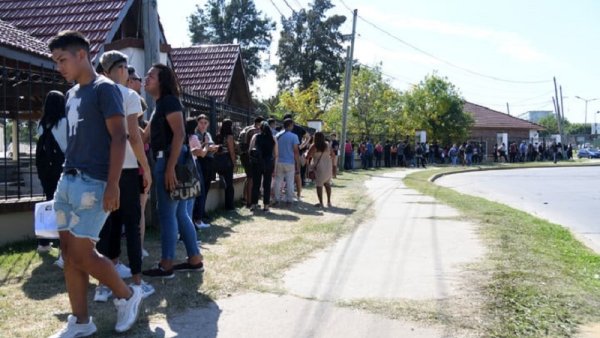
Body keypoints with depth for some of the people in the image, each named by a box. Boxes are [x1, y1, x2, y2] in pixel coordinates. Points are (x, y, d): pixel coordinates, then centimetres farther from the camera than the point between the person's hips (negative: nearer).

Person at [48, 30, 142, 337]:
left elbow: (118, 137, -13)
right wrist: (67, 175, 18)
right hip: (67, 180, 9)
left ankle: (128, 295, 15)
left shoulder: (105, 89, -7)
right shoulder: (71, 94, 18)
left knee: (81, 254, -7)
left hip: (92, 183, -8)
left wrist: (112, 185, -20)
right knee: (69, 253, 8)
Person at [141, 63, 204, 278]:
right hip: (166, 161, 10)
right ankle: (195, 260, 17)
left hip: (170, 160, -10)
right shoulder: (160, 104, 20)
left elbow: (179, 134, -21)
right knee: (180, 213, 11)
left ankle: (166, 266, 1)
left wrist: (170, 167, -26)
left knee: (167, 213, -5)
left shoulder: (169, 101, -10)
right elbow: (146, 136, 25)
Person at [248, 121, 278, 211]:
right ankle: (266, 205, 6)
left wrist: (252, 159, 11)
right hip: (269, 163, 0)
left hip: (257, 163, 0)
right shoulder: (273, 138, 1)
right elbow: (276, 154, 1)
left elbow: (250, 150, -2)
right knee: (267, 185, 6)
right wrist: (273, 163, 10)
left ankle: (254, 204, 9)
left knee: (256, 184, 8)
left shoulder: (255, 137, 1)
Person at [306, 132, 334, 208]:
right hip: (328, 166, 5)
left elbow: (308, 156, -10)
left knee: (319, 185, 0)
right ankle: (329, 202, 18)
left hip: (319, 167, -5)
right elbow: (332, 155, 11)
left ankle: (321, 203, 1)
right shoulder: (327, 145, 5)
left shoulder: (314, 146, -10)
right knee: (327, 184, 16)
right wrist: (332, 164, 23)